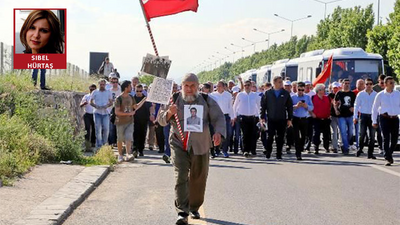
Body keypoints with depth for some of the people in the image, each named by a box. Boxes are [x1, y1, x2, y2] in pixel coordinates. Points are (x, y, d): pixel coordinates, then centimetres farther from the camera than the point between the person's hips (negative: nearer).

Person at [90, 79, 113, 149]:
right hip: (97, 112, -1)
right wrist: (95, 106, -12)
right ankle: (99, 145, 2)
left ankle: (104, 144, 9)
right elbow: (91, 102, 8)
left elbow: (111, 102, 11)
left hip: (105, 112, 1)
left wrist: (107, 105, -10)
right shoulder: (95, 92, 7)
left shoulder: (108, 92, 10)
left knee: (106, 128, -7)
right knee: (98, 129, -3)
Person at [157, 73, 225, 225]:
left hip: (200, 146, 2)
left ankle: (194, 208, 30)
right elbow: (161, 120, 3)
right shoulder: (174, 100, 1)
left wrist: (218, 132, -17)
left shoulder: (206, 101, 2)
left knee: (198, 179, 10)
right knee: (181, 177, -13)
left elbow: (219, 118, 3)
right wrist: (169, 113, -20)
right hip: (179, 145, -1)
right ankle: (182, 212, -15)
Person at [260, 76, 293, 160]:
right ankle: (268, 153, 10)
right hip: (271, 119, -1)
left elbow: (290, 107, 8)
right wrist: (262, 117, 0)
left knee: (280, 138, 2)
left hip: (282, 119, 1)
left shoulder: (286, 94, 7)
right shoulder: (268, 93, 5)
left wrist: (289, 119, 3)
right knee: (270, 137, -2)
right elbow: (263, 105, 6)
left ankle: (279, 155, 10)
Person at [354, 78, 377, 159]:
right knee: (362, 134, -5)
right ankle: (360, 149, 18)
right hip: (363, 116, -1)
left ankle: (370, 153, 6)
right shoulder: (360, 94, 3)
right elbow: (356, 105, 6)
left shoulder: (376, 94, 5)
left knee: (372, 135, 0)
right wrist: (355, 117, 1)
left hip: (372, 116, 1)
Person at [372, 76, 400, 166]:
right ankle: (388, 158, -5)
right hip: (384, 118, -3)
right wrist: (374, 121, 6)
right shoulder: (380, 95, 0)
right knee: (386, 138, -9)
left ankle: (389, 154, 31)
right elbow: (374, 108, 7)